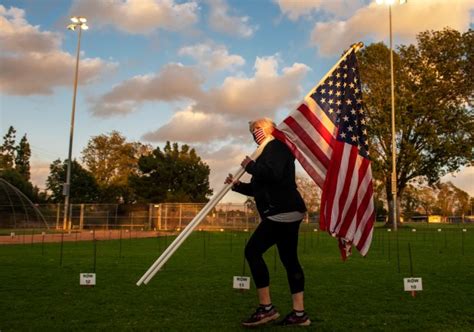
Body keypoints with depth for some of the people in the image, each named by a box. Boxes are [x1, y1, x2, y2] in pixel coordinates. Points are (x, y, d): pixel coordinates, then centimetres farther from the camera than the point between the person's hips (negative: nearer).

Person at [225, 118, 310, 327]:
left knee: (253, 250, -12)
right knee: (289, 259, 8)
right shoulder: (269, 151, 25)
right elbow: (261, 188, 27)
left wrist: (250, 166, -11)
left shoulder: (276, 146, -6)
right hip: (287, 212, 11)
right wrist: (238, 186, 13)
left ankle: (266, 308, -8)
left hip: (283, 211, -11)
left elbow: (273, 174, -26)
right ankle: (299, 313, 11)